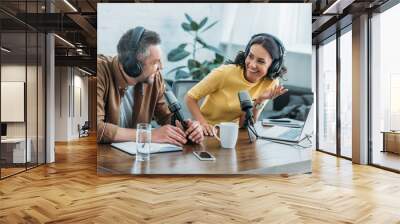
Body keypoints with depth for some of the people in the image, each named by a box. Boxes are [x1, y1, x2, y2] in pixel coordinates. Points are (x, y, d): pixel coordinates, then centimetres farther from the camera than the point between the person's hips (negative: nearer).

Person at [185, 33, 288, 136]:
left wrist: (259, 101, -22)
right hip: (208, 133, -2)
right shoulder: (225, 73, -17)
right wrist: (203, 123, -23)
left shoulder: (271, 84, -9)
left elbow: (243, 125, -7)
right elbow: (190, 97, -9)